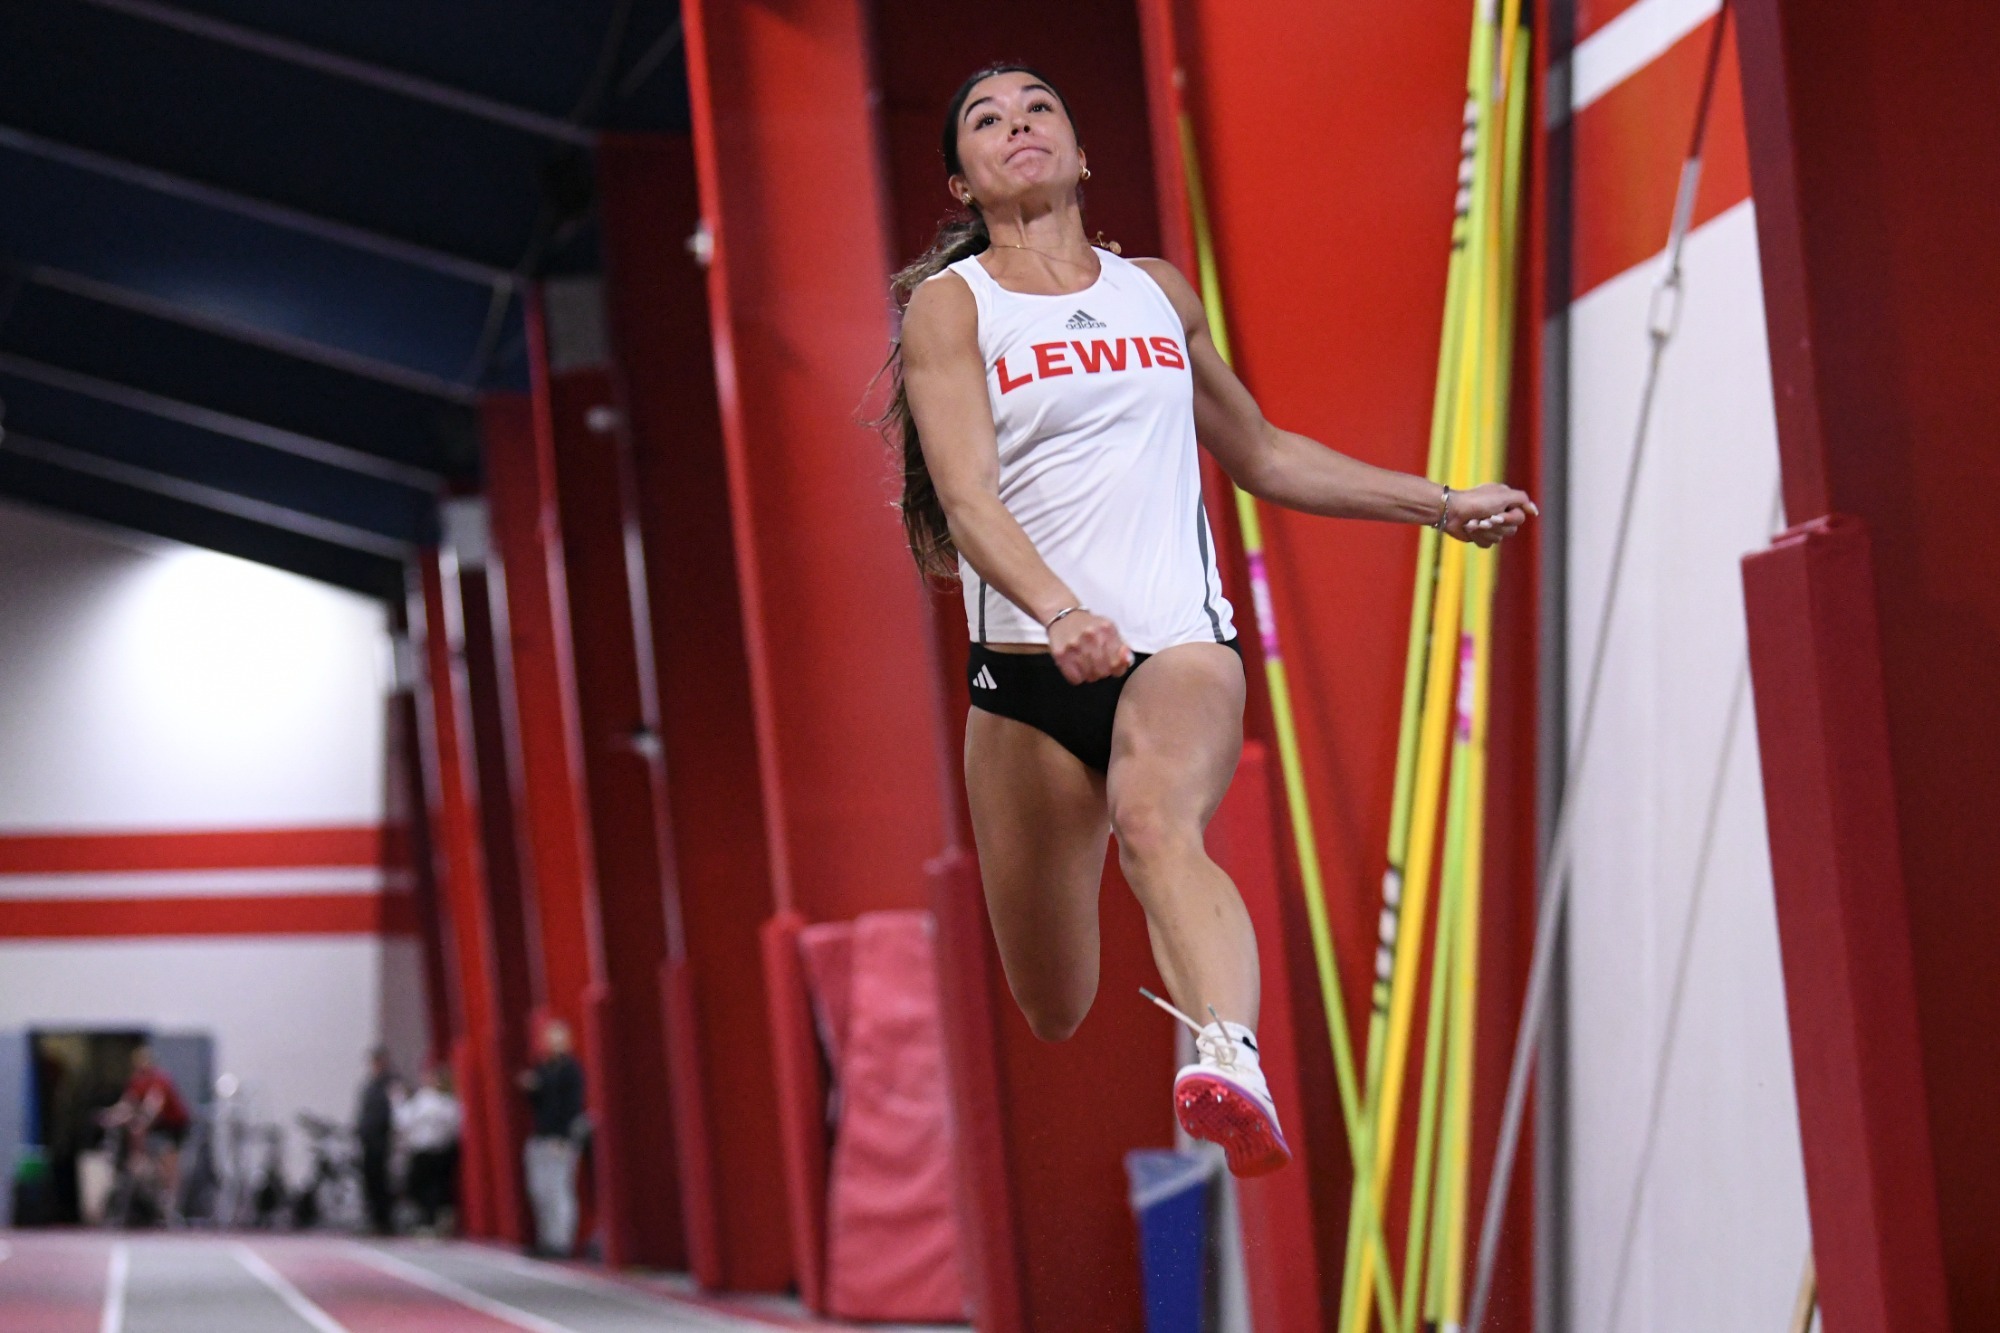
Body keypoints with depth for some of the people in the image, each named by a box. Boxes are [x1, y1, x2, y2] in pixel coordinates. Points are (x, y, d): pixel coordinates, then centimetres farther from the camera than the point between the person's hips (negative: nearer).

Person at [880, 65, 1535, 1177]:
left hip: (1178, 642, 1)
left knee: (1158, 827, -35)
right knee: (1057, 1022, 0)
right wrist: (1061, 613, -29)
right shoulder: (951, 305, 4)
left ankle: (1232, 1068, -60)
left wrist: (1442, 504, 30)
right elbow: (967, 500, -11)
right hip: (1026, 667, -1)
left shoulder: (1158, 291, 18)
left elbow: (1263, 456, 32)